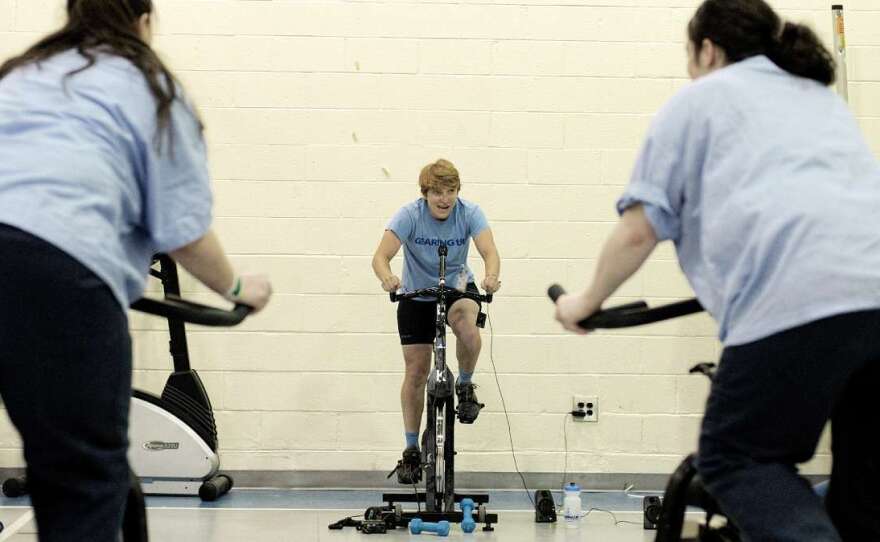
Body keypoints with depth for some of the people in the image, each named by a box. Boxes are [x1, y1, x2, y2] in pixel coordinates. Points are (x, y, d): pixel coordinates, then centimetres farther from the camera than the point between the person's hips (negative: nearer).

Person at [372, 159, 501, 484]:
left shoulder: (469, 213, -19)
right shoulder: (410, 215, -23)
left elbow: (489, 251, -32)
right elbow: (381, 256, -33)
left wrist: (491, 275, -55)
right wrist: (387, 277, -56)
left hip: (458, 288, 0)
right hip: (416, 294, 0)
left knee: (467, 327, -34)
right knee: (416, 371, -2)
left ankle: (465, 385, -5)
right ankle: (412, 450, 10)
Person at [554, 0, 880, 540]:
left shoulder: (700, 100, 15)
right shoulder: (822, 96, 33)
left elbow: (639, 231, 8)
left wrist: (589, 301, 23)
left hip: (800, 301, -6)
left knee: (737, 458, 6)